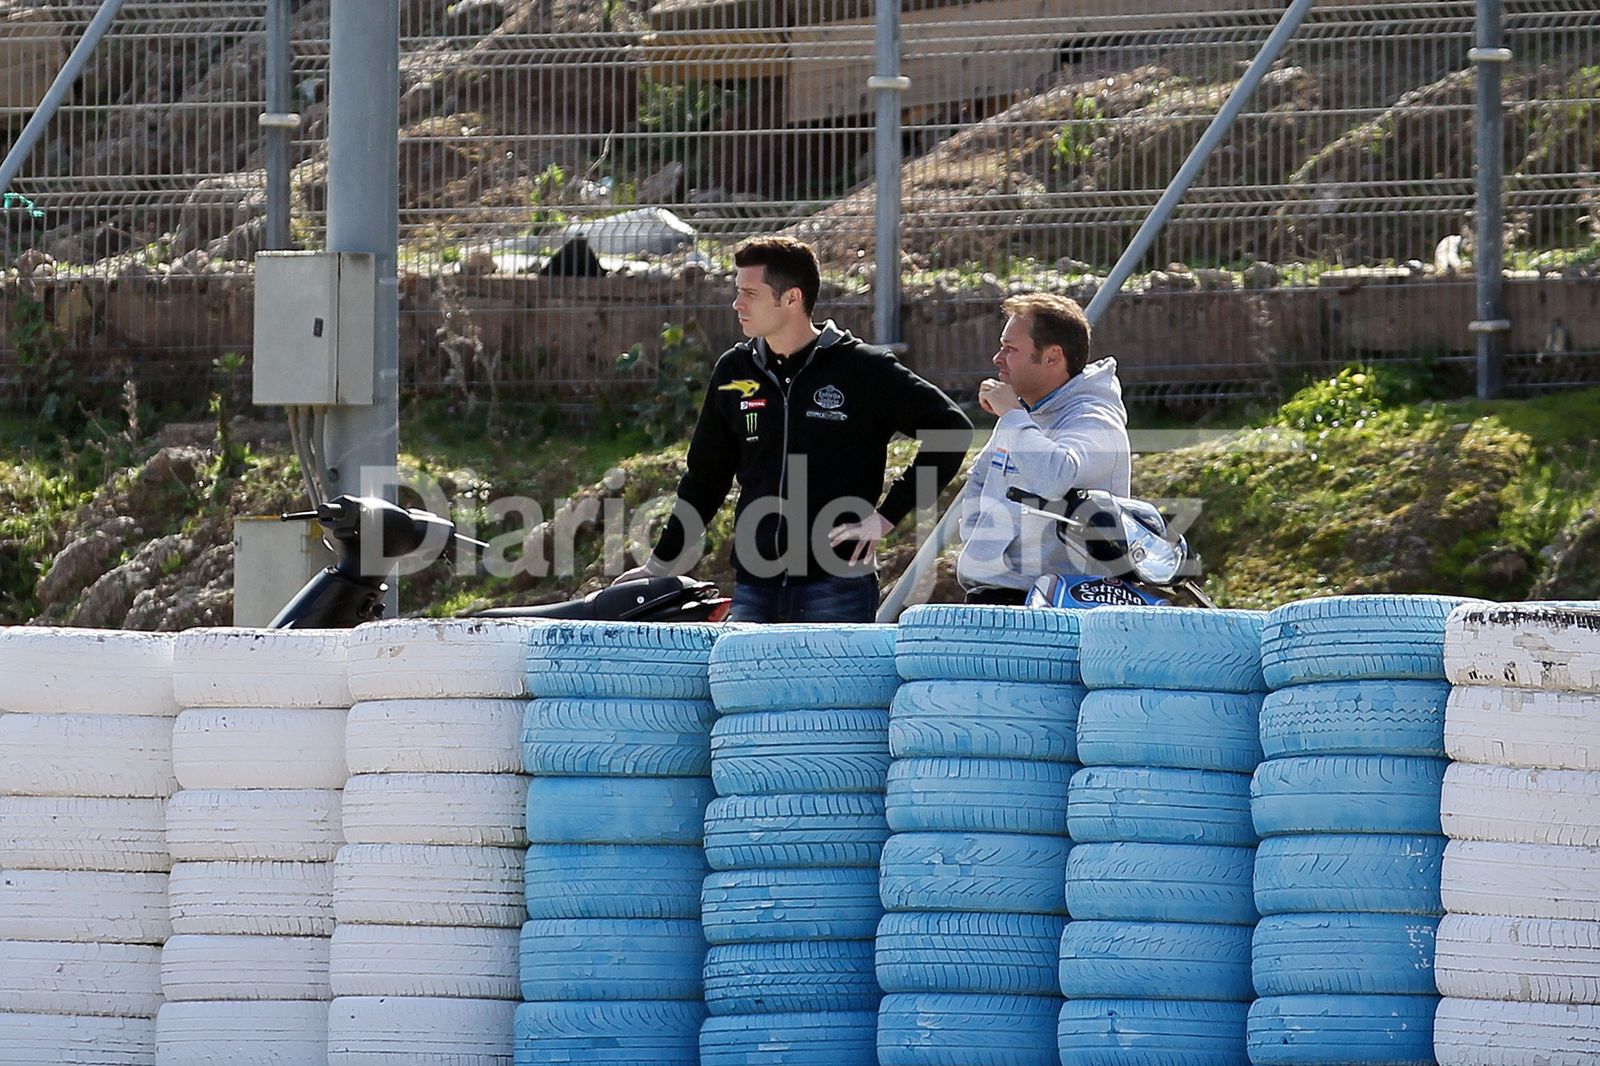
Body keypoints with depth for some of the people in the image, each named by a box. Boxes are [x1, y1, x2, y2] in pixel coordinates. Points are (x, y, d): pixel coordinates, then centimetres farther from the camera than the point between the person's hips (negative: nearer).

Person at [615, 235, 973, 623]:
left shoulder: (863, 369, -3)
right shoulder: (734, 371, 11)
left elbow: (952, 429, 0)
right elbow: (704, 477, 21)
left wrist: (886, 516, -4)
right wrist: (660, 563, 22)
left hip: (839, 587, -4)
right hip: (754, 588, 5)